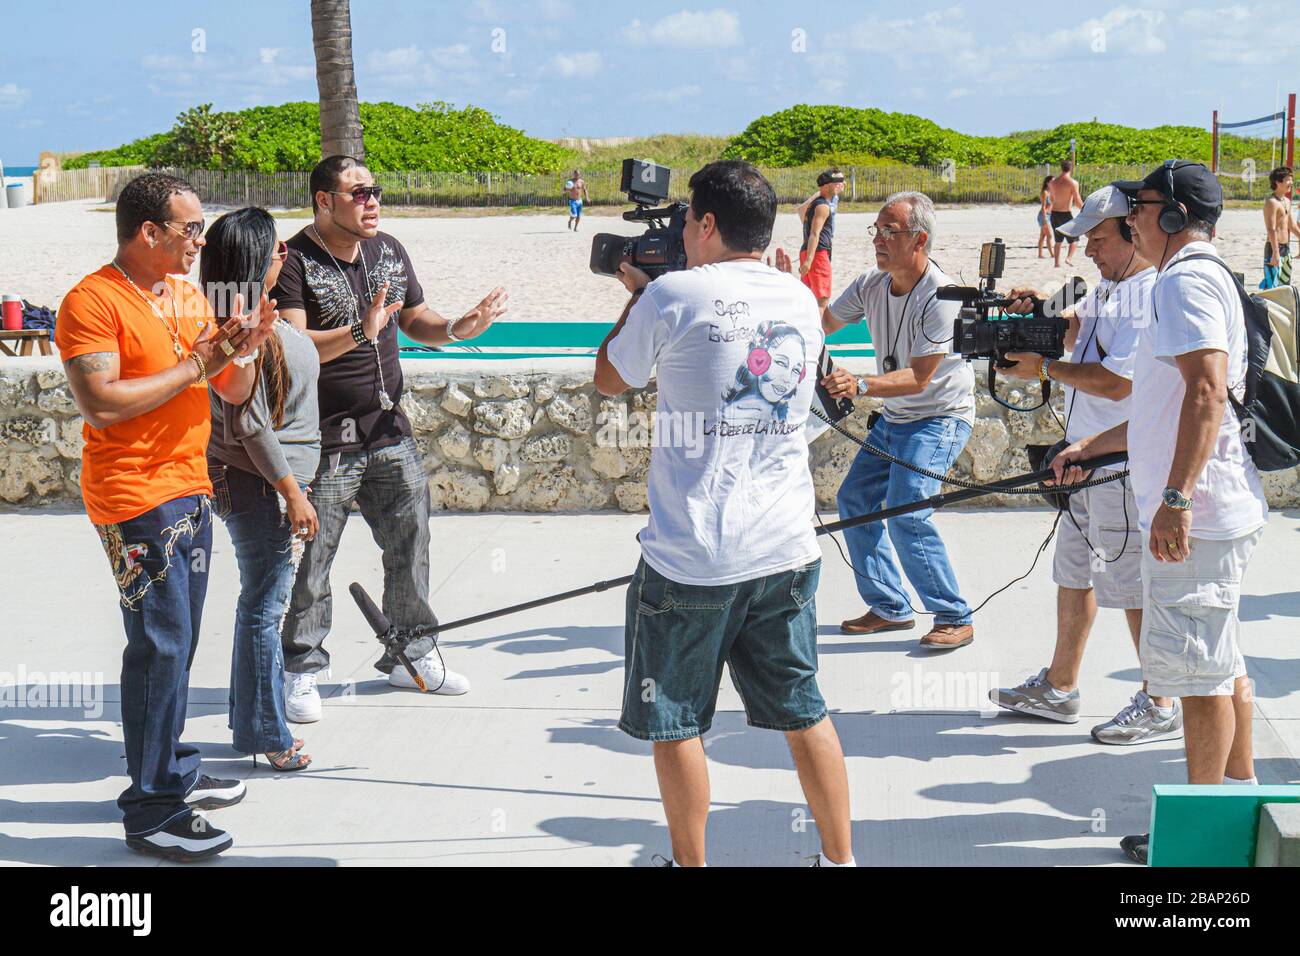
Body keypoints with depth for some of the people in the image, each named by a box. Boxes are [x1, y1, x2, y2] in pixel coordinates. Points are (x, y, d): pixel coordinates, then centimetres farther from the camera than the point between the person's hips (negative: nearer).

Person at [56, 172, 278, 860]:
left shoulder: (188, 295, 14)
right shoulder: (93, 302, -12)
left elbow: (235, 392, 16)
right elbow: (99, 404, -22)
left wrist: (243, 348, -6)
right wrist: (194, 366, -19)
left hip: (190, 492, 8)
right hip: (136, 502, -8)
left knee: (177, 644, 15)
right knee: (160, 648, -7)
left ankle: (171, 771, 28)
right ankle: (151, 813, 0)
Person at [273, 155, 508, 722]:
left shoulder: (388, 251, 10)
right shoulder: (295, 262, -12)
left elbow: (416, 322, 18)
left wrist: (457, 329, -2)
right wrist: (360, 332, -36)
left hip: (390, 434, 7)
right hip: (326, 443, -6)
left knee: (410, 548, 14)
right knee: (310, 562, 1)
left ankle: (411, 653, 30)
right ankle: (301, 670, 14)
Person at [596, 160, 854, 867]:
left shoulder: (671, 295, -9)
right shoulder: (800, 301, 7)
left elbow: (609, 380, 7)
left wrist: (635, 296, 20)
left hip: (690, 559, -5)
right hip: (786, 550, 5)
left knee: (674, 725, 10)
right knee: (805, 714, 15)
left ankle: (690, 864, 20)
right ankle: (840, 858, 23)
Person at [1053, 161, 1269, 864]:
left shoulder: (1186, 279, -14)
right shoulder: (1202, 278, 20)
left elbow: (1208, 391, -26)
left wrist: (1176, 498, -28)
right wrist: (1091, 447, 29)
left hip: (1195, 514, -11)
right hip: (1218, 512, 11)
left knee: (1197, 670, -3)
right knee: (1221, 662, 18)